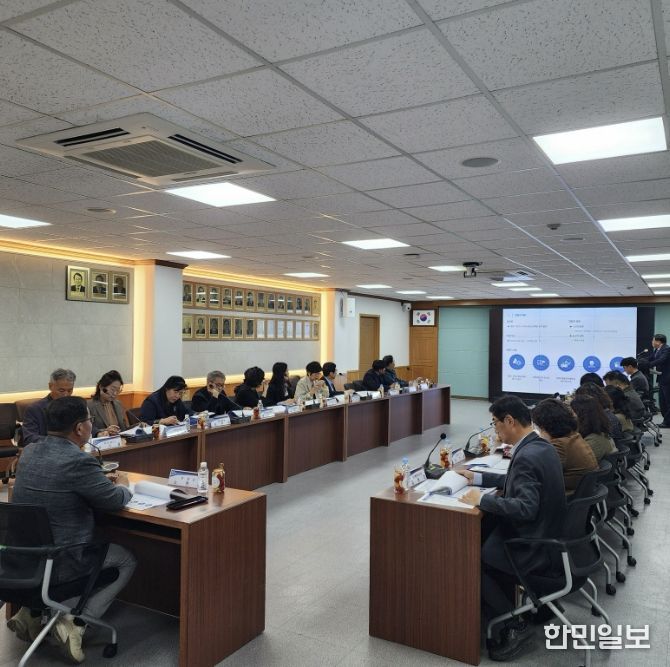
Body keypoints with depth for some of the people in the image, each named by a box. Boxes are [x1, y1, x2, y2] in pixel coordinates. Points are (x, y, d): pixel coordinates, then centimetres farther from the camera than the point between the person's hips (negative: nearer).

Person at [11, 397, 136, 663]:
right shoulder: (79, 461, -23)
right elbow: (116, 500, -12)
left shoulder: (29, 452, 0)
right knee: (127, 561, 15)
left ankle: (32, 609, 22)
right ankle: (75, 623, 2)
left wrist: (103, 480, 14)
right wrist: (122, 484, 10)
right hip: (60, 562, -8)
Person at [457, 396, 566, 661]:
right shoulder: (541, 446, 4)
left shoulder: (527, 456, -26)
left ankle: (514, 625, 5)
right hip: (546, 535, 9)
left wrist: (482, 499, -24)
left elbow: (526, 507, -33)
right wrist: (478, 477, 14)